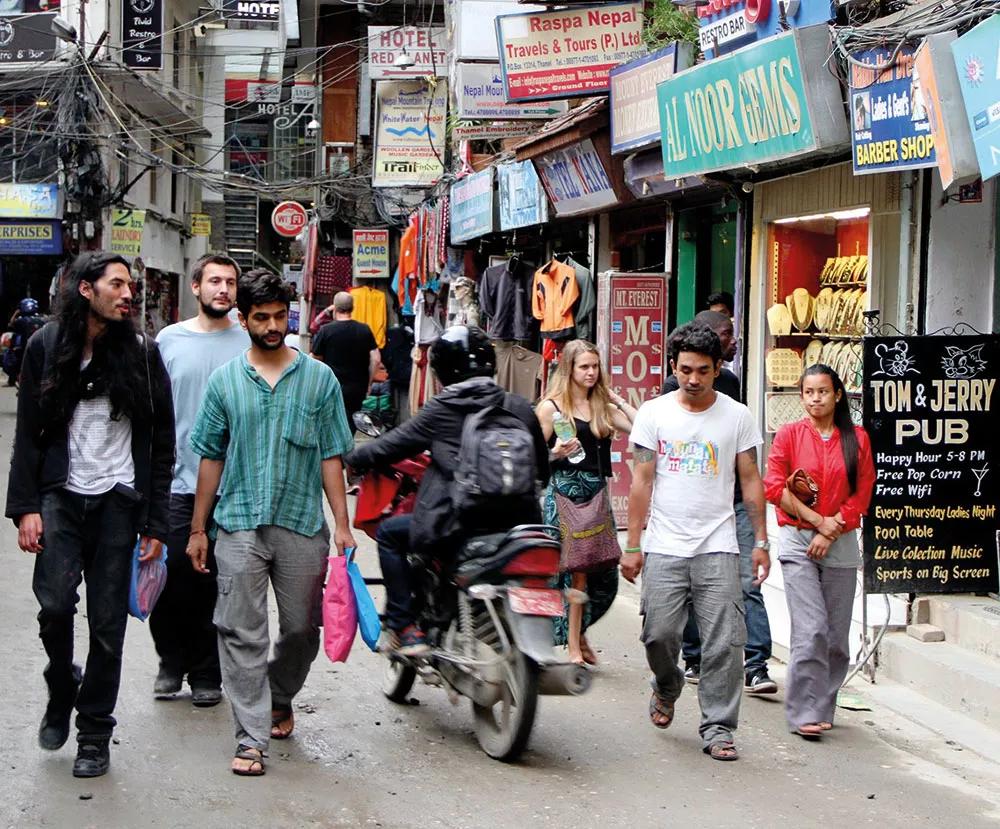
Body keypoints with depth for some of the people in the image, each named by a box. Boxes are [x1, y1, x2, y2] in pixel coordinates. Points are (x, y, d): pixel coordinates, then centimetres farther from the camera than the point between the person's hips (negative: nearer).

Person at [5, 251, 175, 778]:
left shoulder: (141, 353, 1)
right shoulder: (46, 347, 2)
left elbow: (160, 442, 3)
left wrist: (155, 523, -1)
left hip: (118, 501, 0)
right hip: (61, 496, 0)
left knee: (107, 621, 2)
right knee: (54, 603, -14)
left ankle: (94, 732, 15)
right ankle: (61, 694, 16)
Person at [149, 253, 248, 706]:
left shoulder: (250, 342, 2)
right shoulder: (170, 340, 5)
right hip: (176, 483, 1)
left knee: (218, 584, 6)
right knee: (171, 576, 4)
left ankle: (206, 673, 18)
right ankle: (172, 661, 24)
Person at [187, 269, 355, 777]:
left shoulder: (319, 379, 3)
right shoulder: (225, 381, 5)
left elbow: (331, 458, 4)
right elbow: (211, 458, 9)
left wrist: (342, 524, -2)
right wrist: (198, 529, 8)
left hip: (303, 525, 0)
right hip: (239, 525, 0)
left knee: (302, 629, 10)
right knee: (242, 634, -3)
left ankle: (279, 698, 37)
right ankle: (251, 736, 1)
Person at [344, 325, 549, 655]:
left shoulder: (441, 410, -1)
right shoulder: (520, 408, 8)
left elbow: (392, 445, 7)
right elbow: (542, 469, 17)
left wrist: (352, 459, 24)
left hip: (457, 526, -5)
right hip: (517, 523, 5)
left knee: (389, 533, 17)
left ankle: (404, 628, 8)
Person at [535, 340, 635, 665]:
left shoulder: (603, 407, 13)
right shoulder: (551, 407, 1)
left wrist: (618, 400, 5)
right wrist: (555, 454, -17)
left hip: (597, 495, 5)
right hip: (565, 492, -5)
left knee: (605, 576, 4)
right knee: (575, 571, -5)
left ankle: (578, 634, 25)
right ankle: (574, 645, 5)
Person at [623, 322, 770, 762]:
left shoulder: (737, 416, 5)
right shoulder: (653, 413, 4)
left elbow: (751, 481, 9)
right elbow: (641, 482, 4)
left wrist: (761, 541, 4)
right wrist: (633, 545, 0)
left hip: (718, 547, 0)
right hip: (664, 546, 0)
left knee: (723, 642, -6)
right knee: (659, 634, -1)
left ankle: (718, 729, 4)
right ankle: (667, 687, 31)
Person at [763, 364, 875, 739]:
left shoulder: (857, 438, 6)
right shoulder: (789, 434, 3)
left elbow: (862, 495, 3)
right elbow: (774, 486, -4)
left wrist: (831, 531, -7)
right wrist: (817, 519, -9)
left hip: (841, 544, 2)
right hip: (798, 543, -2)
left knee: (837, 635, 4)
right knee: (811, 630, -12)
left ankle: (822, 708, 17)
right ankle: (804, 713, -7)